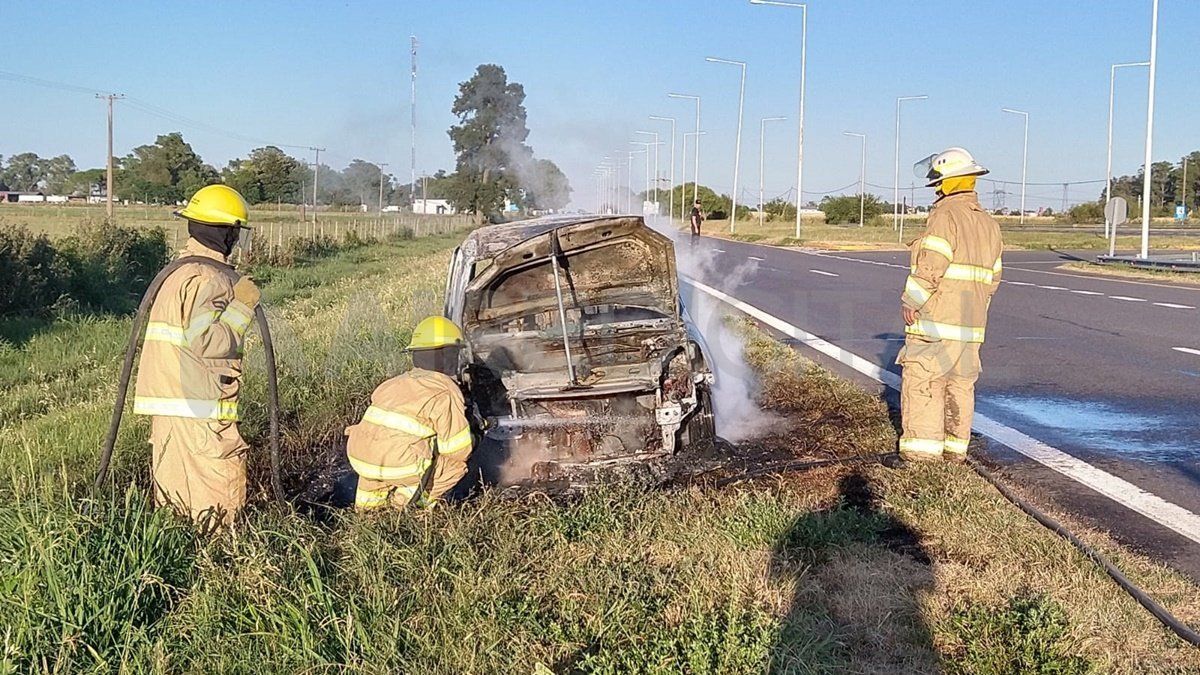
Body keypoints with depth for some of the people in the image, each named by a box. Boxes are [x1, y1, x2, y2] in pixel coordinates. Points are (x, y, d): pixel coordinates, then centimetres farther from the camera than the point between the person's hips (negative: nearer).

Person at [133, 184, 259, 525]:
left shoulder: (176, 271, 16)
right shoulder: (211, 277, -14)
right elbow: (206, 340, -23)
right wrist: (242, 307, -15)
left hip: (164, 401, 10)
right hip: (200, 408, -10)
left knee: (173, 498, 14)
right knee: (219, 499, -3)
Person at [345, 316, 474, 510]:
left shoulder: (393, 384, 17)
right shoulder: (445, 393, -3)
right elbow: (460, 451, -3)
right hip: (399, 468, -6)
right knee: (458, 464, 13)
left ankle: (372, 494, 25)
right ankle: (411, 496, 3)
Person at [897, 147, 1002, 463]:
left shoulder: (946, 214, -13)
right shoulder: (988, 222, 14)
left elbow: (930, 265, -21)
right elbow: (993, 276, 16)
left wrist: (910, 301, -13)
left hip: (938, 317, -8)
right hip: (971, 322, 8)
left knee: (922, 379, -3)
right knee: (961, 382, 12)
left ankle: (923, 446, -3)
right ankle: (956, 446, 18)